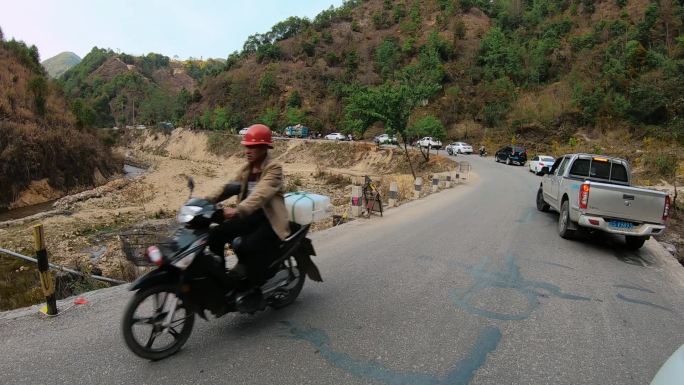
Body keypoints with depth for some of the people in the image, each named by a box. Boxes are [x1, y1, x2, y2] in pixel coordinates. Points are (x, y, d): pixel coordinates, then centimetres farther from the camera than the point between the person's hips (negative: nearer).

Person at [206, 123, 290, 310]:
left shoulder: (274, 168, -12)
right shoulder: (246, 169, 14)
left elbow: (261, 194, -29)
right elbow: (229, 187, 5)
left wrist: (238, 210, -43)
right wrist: (207, 201, -12)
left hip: (269, 219, -7)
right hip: (248, 216, 7)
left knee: (247, 247, -30)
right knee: (216, 235, -10)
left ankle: (254, 292, -10)